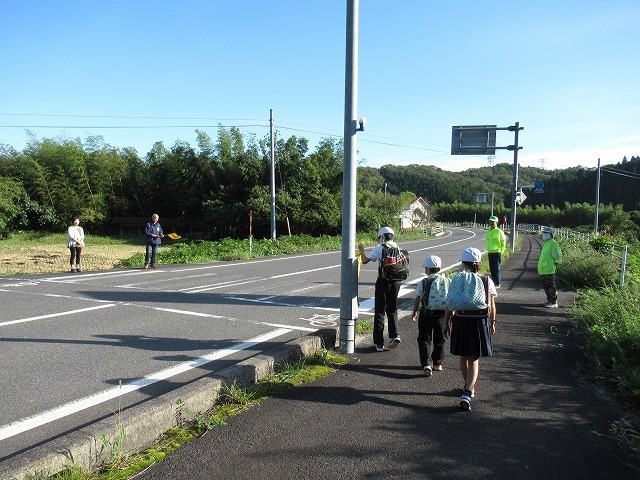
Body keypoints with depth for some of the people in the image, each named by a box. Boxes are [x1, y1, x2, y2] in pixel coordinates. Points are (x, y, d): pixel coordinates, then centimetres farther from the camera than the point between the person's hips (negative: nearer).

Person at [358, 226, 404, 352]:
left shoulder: (379, 248, -7)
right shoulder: (398, 248, 5)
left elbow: (365, 260, -5)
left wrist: (361, 250, 12)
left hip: (383, 282, -4)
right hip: (396, 282, 4)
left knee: (380, 312, 5)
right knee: (392, 310, 19)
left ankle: (379, 343, 8)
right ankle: (395, 335, 2)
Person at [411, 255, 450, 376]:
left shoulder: (423, 283, -7)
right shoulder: (447, 281, 1)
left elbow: (417, 299, 1)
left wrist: (414, 312, 15)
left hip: (427, 314, -3)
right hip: (443, 314, 3)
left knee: (424, 340, 5)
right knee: (439, 340, 18)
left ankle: (426, 364, -10)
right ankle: (438, 364, 28)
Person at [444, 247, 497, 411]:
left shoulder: (456, 280, -4)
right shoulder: (487, 281, -2)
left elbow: (449, 305, -4)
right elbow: (492, 305, 4)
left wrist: (446, 323, 5)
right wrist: (492, 323, 17)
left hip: (460, 322, 1)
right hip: (480, 323, 0)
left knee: (463, 357, 20)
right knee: (474, 360, 4)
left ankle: (469, 387, 39)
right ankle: (467, 393, -11)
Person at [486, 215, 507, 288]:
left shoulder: (499, 232, -10)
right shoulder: (488, 232, 11)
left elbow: (503, 243, -5)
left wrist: (501, 252, -3)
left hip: (496, 253, -7)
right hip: (490, 253, 7)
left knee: (497, 268, -7)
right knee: (492, 268, 11)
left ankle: (497, 284, -4)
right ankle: (493, 282, 19)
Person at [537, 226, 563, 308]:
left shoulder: (553, 244, -13)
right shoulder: (546, 243, 17)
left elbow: (557, 257, -14)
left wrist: (555, 265, -11)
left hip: (549, 270, -10)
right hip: (543, 270, 10)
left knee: (551, 287, -4)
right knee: (546, 286, 16)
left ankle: (554, 303, 2)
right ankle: (549, 300, 26)